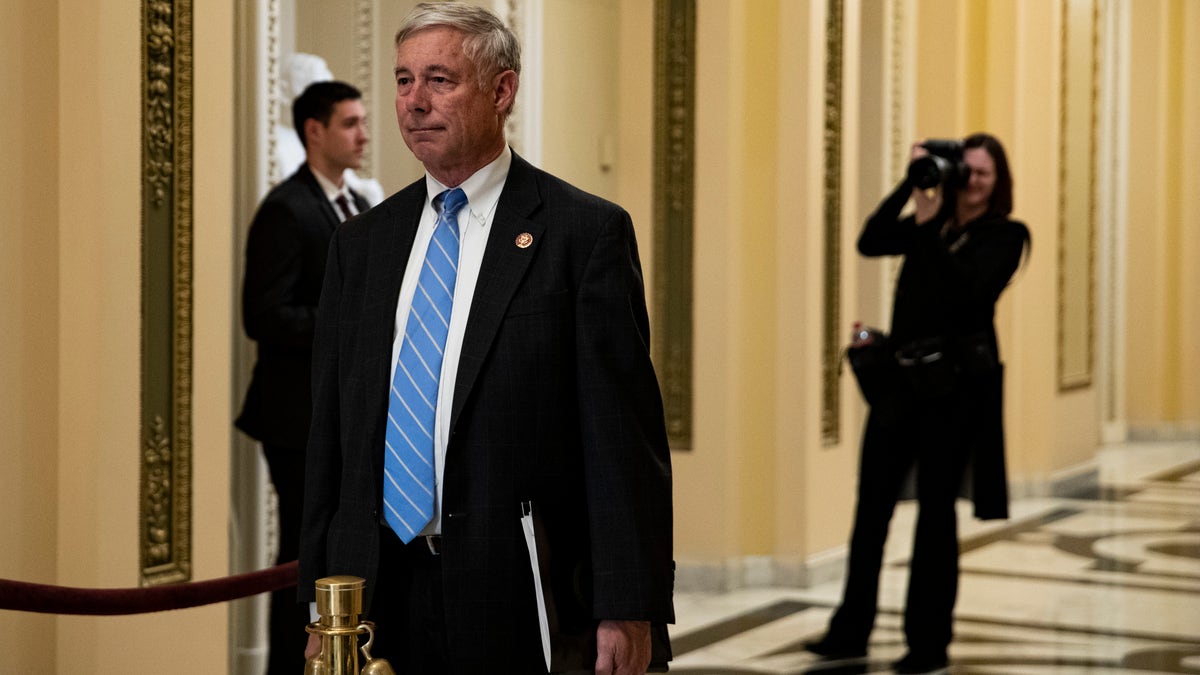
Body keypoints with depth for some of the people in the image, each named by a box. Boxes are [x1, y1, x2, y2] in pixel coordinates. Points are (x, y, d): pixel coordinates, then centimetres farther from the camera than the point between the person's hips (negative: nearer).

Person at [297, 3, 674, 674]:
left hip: (520, 603, -4)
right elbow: (331, 435, 14)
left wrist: (628, 612, -13)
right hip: (378, 597, 4)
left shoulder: (586, 231, -3)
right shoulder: (360, 244, 13)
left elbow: (624, 433, -7)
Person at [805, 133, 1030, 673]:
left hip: (956, 384, -5)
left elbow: (970, 289, -17)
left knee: (935, 509, 0)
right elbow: (870, 243, -2)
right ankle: (851, 631, 14)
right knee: (872, 503, 5)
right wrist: (911, 183, -8)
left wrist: (930, 227, -18)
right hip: (902, 376, 5)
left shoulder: (1005, 235, -1)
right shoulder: (932, 225, 13)